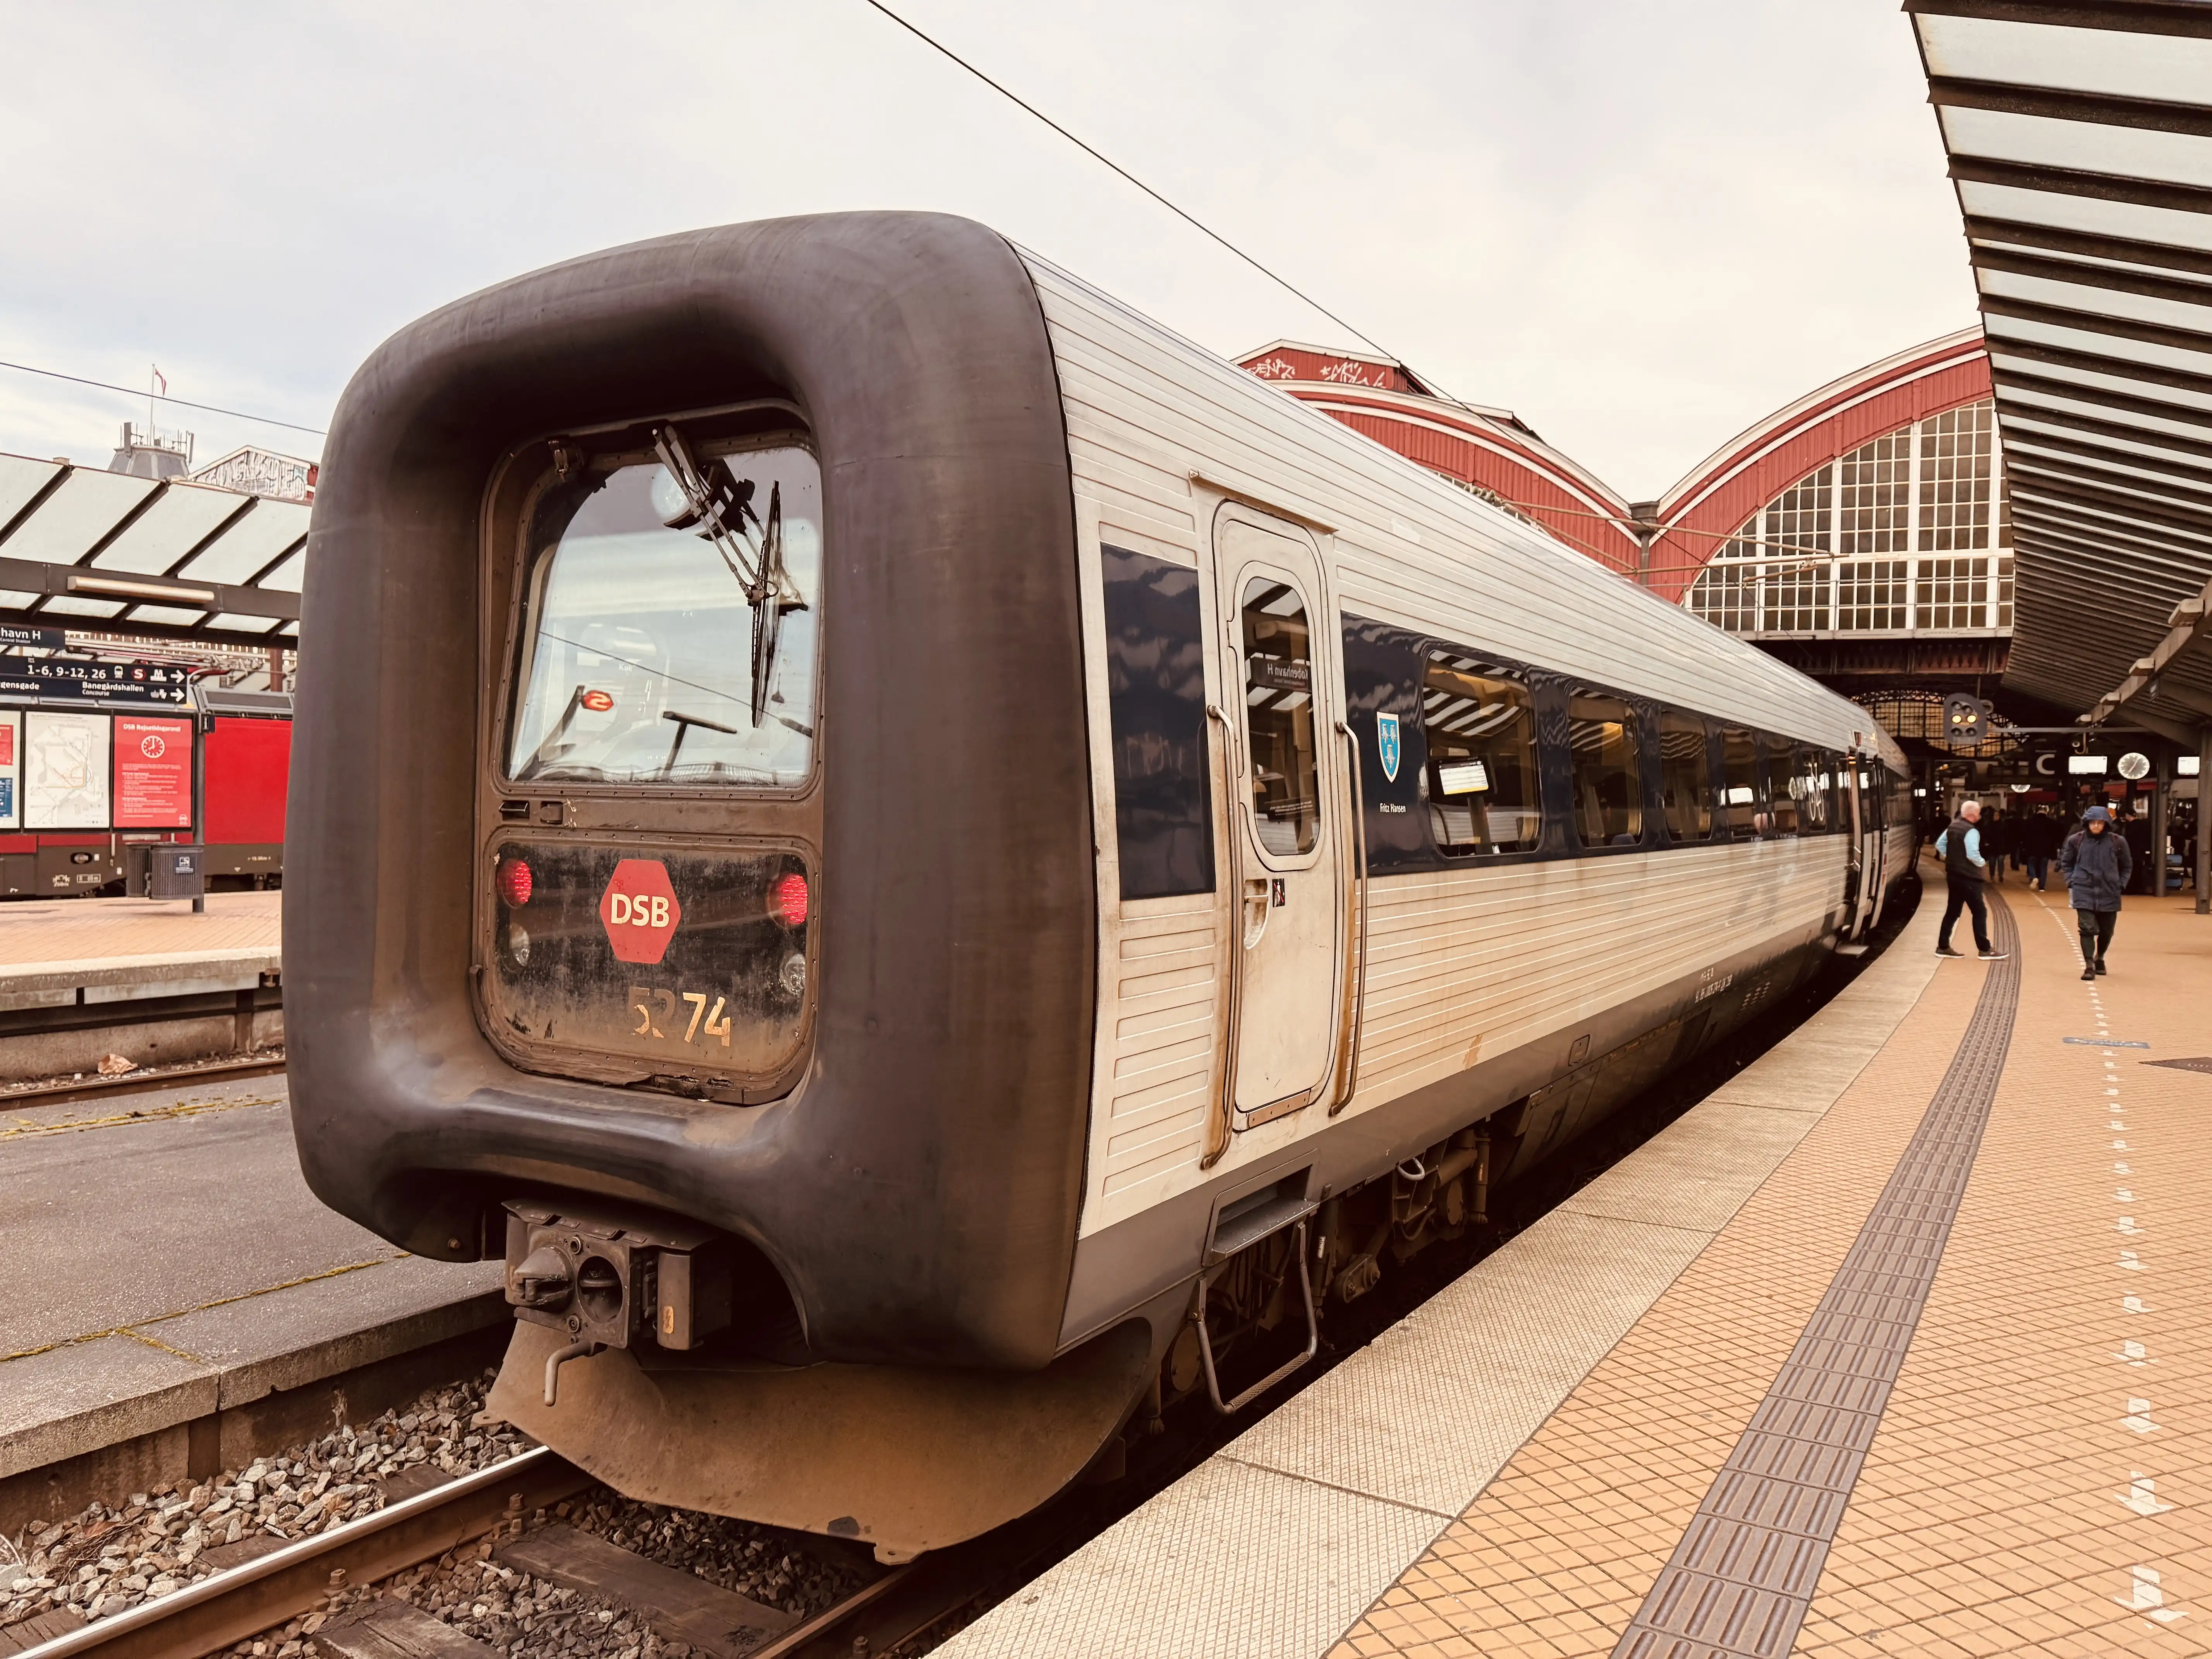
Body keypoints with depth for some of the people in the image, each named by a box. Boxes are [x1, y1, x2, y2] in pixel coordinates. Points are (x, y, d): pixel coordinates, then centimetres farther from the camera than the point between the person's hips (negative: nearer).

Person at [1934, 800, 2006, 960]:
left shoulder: (1952, 827, 9)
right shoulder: (1971, 831, -17)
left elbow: (1939, 844, 16)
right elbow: (1973, 855, -24)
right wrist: (1983, 863, -6)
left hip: (1953, 875, 9)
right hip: (1968, 877, -9)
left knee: (1953, 911, 13)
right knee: (1980, 911, -2)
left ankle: (1943, 947, 13)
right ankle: (1985, 949, 1)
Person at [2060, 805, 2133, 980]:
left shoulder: (2117, 842, -1)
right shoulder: (2076, 840, -1)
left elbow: (2127, 866, 13)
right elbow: (2066, 863, 12)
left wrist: (2121, 884, 4)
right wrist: (2071, 881, 2)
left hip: (2109, 894, 2)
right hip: (2084, 892, -2)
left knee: (2106, 931, 12)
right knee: (2087, 928, -11)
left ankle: (2099, 958, 37)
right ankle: (2089, 966, -10)